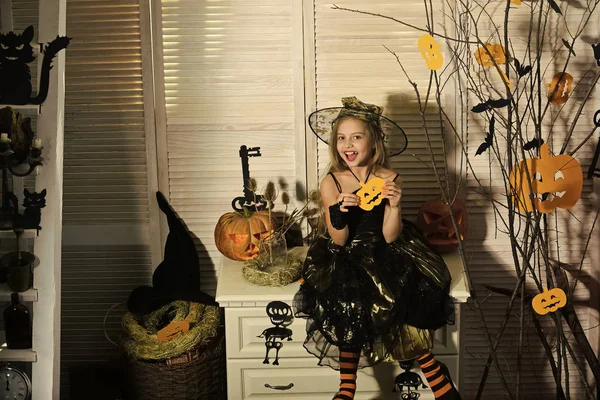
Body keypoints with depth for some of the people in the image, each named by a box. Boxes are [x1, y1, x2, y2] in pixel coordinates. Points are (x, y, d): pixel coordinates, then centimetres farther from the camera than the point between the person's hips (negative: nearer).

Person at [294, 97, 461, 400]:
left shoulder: (389, 180, -8)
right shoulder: (331, 183, -7)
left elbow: (390, 236, -11)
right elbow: (339, 241, -9)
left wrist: (394, 206, -29)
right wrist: (339, 214, -30)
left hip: (384, 253, 0)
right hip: (347, 258, 0)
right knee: (350, 306, -25)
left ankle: (419, 374, 0)